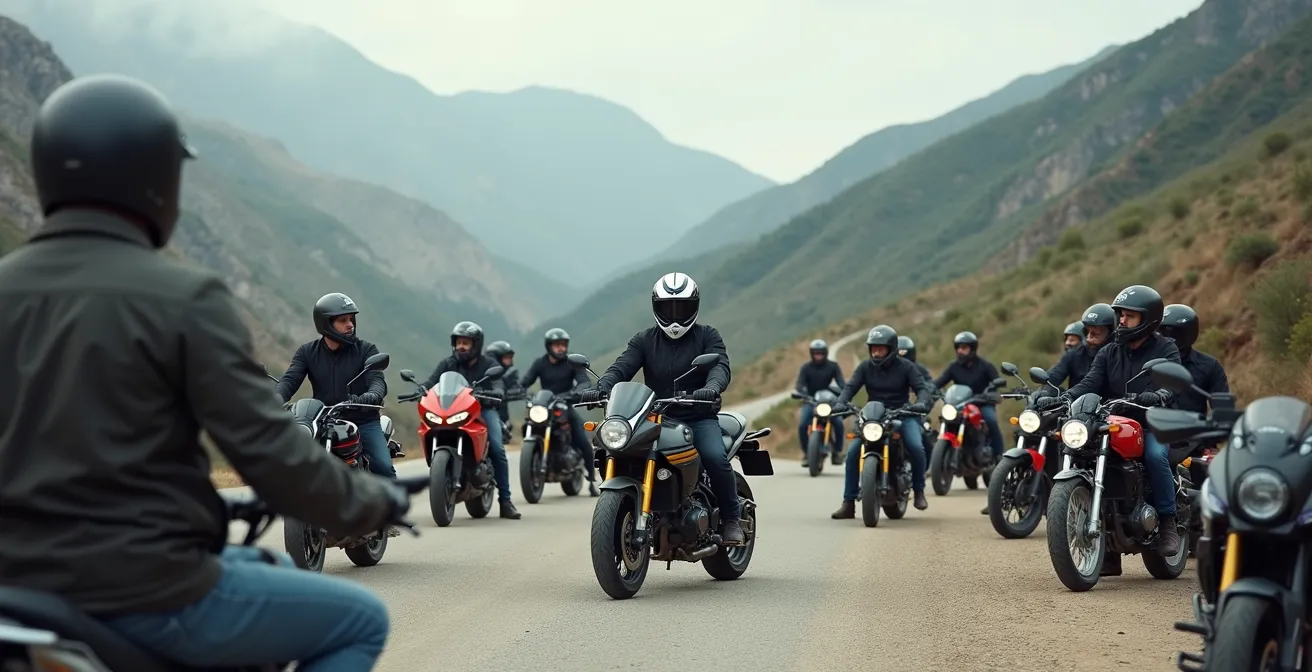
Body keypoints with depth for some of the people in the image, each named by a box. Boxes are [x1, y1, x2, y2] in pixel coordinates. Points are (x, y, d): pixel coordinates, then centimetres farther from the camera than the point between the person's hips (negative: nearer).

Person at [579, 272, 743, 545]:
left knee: (715, 458, -29)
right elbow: (621, 367, -3)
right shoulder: (644, 340, 12)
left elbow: (720, 366, -11)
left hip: (699, 417, -2)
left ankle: (731, 519, -9)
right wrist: (601, 388, -26)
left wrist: (712, 388, -36)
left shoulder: (707, 336, 6)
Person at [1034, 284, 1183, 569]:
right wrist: (1060, 398, -20)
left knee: (1155, 454, -35)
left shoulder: (1166, 350, 2)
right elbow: (1089, 384, 0)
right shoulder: (1109, 353, 14)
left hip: (1153, 425, -4)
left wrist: (1151, 398, -38)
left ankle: (1168, 524, -19)